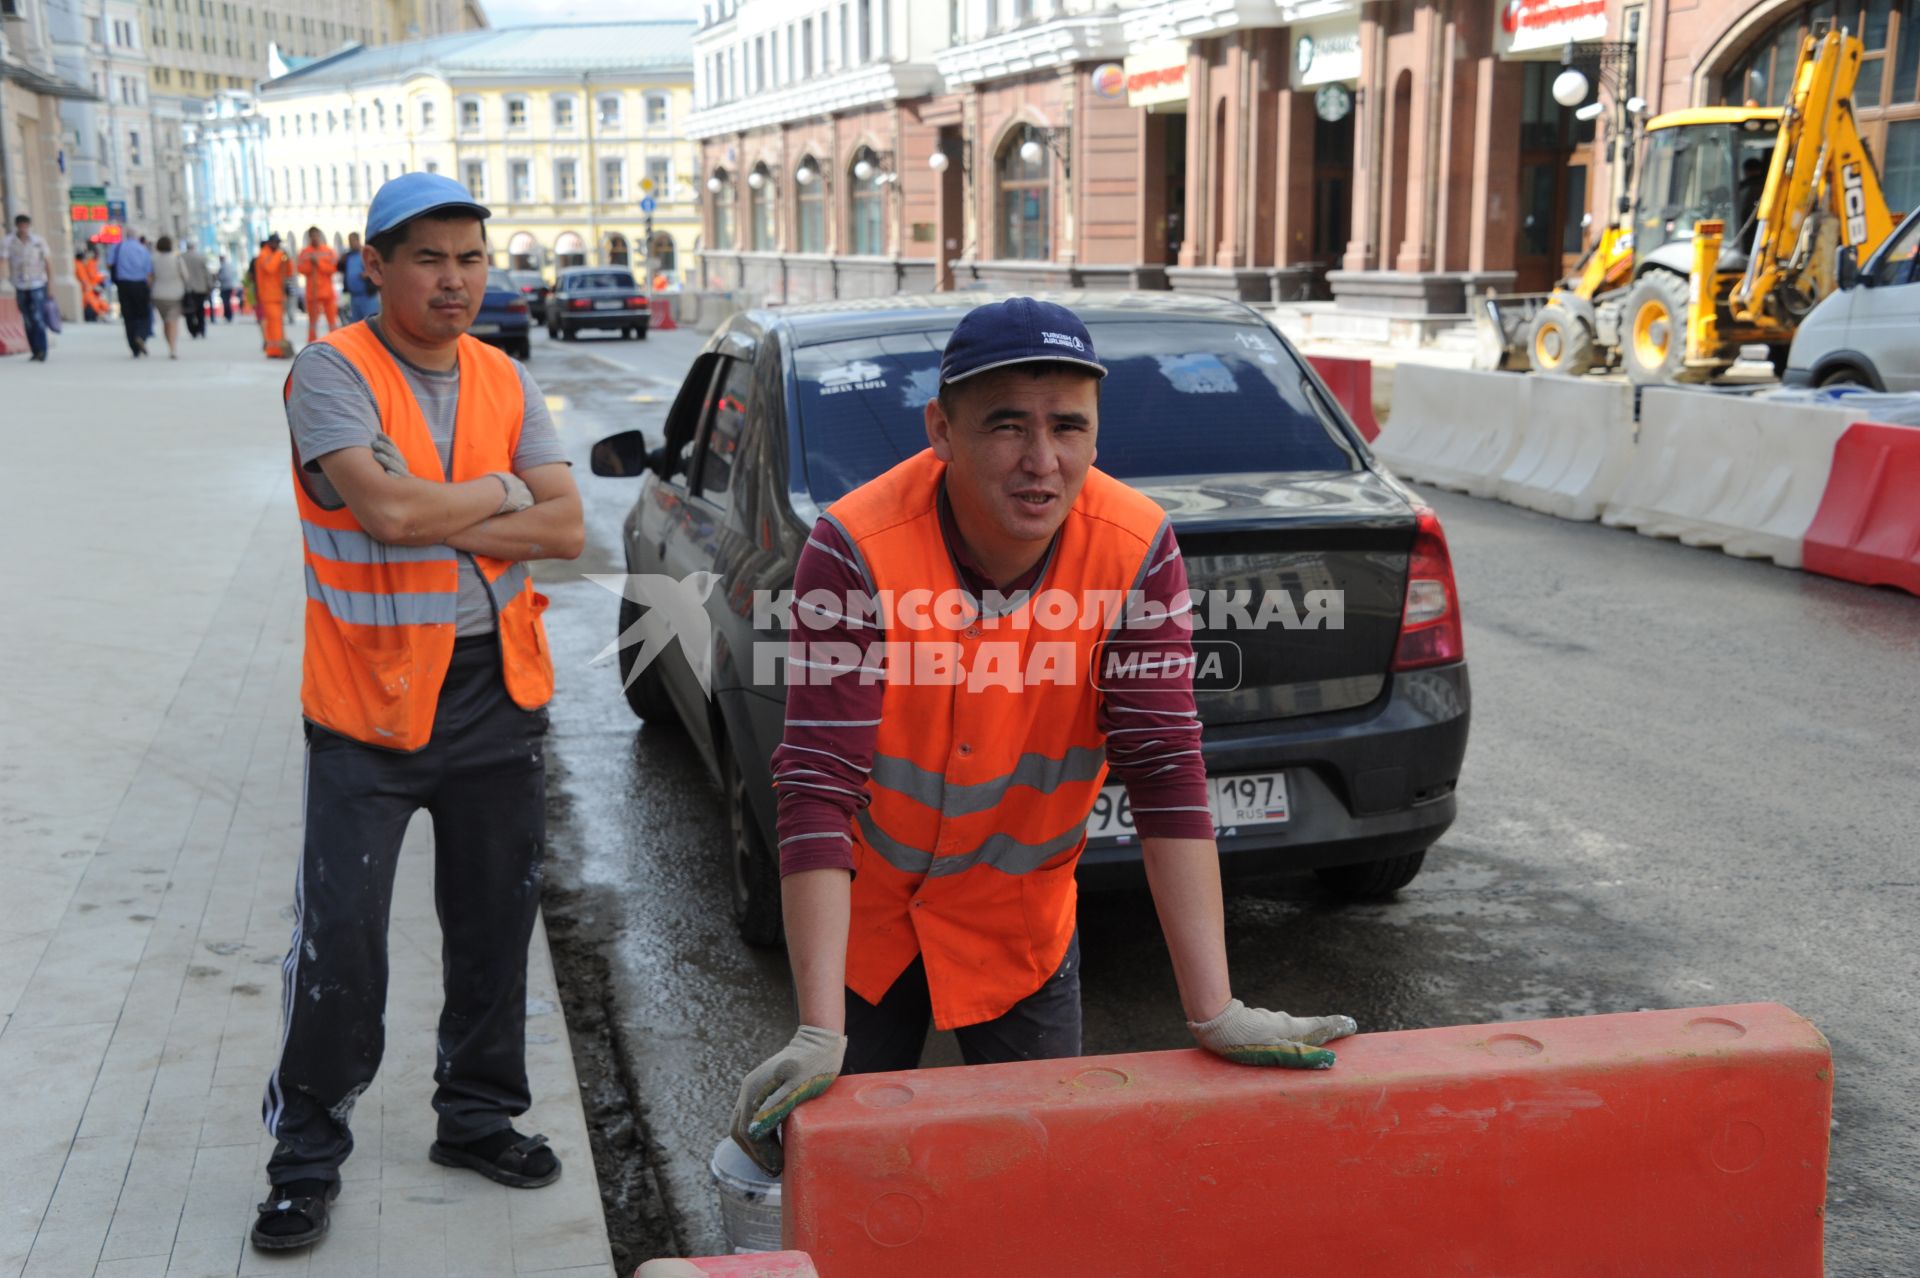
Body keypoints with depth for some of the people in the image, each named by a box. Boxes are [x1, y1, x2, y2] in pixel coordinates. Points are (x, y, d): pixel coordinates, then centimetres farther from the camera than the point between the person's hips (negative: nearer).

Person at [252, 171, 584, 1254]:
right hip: (372, 699, -5)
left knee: (496, 921, 15)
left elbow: (567, 528, -3)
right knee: (341, 938, -1)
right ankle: (308, 1153, 17)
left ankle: (480, 1113, 33)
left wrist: (433, 521, -15)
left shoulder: (506, 383, 7)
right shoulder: (335, 371, -9)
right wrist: (505, 492, -9)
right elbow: (387, 507, -24)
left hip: (499, 691, 5)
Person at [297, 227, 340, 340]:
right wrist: (311, 263, -17)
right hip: (312, 292, 0)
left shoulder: (329, 250, 3)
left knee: (332, 320, -1)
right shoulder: (305, 252, 4)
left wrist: (318, 263, -14)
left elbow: (333, 268, -6)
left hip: (328, 291, 0)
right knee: (313, 320, 3)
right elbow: (302, 270, -3)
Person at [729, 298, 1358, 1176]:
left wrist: (1214, 1012, -28)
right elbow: (817, 785, -33)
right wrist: (819, 1035, -39)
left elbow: (1166, 770, -23)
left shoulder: (1135, 550, -22)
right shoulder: (858, 549, -30)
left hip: (1022, 921, 2)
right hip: (867, 914, -1)